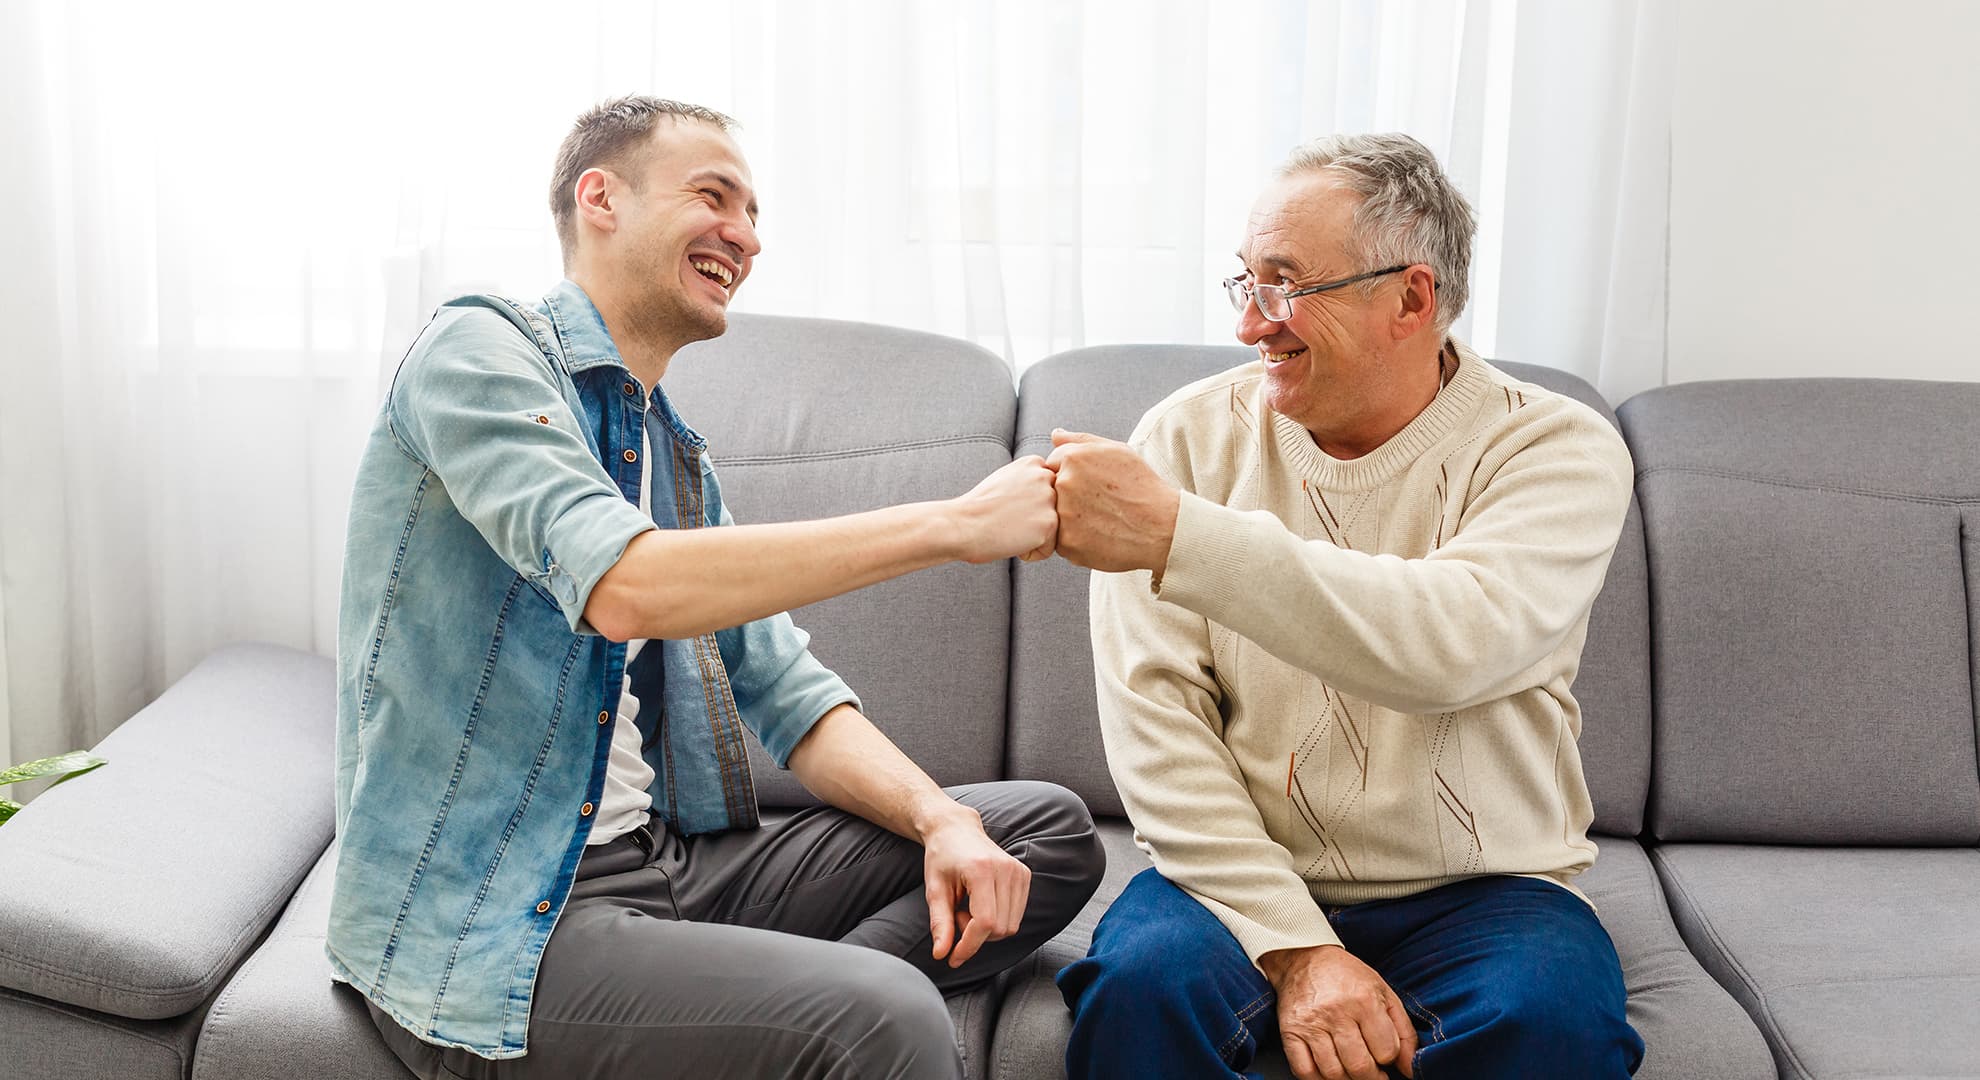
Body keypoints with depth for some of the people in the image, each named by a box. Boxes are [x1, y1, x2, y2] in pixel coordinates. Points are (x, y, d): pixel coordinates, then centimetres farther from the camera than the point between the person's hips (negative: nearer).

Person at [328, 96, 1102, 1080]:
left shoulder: (677, 454, 17)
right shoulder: (480, 350, -7)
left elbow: (787, 690, 13)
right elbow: (623, 584, -25)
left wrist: (939, 818, -7)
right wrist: (951, 524, -22)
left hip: (666, 859, 9)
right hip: (482, 925, -9)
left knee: (1047, 833, 1)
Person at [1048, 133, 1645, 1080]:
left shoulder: (1559, 450, -5)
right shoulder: (1191, 435, 0)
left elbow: (1453, 643, -26)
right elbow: (1151, 709, -8)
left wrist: (1176, 534, -30)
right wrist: (1294, 947, -17)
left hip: (1478, 893, 0)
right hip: (1244, 878, 1)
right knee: (1140, 984, -29)